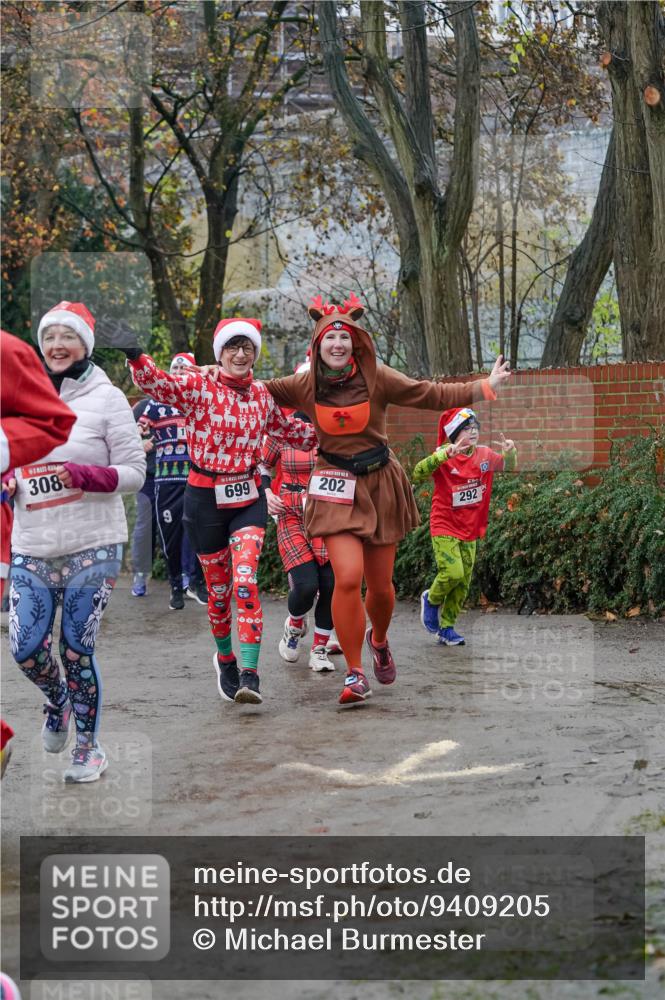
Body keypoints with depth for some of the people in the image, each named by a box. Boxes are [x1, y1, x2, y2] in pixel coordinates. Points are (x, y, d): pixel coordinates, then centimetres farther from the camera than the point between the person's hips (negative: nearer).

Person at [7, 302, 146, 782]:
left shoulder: (106, 398, -4)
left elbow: (135, 472, -5)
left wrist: (81, 475, -20)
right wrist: (7, 481, 0)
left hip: (92, 546, -4)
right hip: (32, 548, 4)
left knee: (77, 650, -3)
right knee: (25, 649, -1)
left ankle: (89, 747, 16)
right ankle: (57, 699, 33)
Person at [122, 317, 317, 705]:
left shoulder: (262, 394, 6)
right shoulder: (199, 386, -8)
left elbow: (286, 428, 24)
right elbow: (157, 383, -26)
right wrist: (136, 357, -44)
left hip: (249, 497, 2)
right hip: (206, 497, -2)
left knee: (246, 581, -16)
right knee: (218, 589, 9)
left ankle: (250, 675, -19)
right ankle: (226, 659, 35)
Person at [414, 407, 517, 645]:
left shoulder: (484, 455, 2)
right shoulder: (444, 457, -13)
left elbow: (509, 467, 12)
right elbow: (418, 474, -27)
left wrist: (510, 453, -11)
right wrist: (443, 455, -39)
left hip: (470, 530, 5)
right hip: (444, 527, -5)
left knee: (463, 583, 6)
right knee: (453, 573, -19)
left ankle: (446, 628, 18)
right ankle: (431, 599, 12)